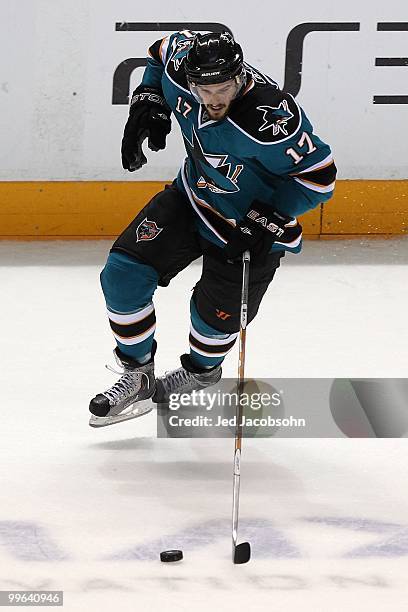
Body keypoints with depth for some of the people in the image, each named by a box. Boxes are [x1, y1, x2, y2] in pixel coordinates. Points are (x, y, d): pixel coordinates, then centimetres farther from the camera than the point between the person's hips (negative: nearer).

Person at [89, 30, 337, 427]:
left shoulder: (272, 119, -38)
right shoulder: (181, 69, -22)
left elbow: (318, 175, -27)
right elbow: (163, 51, 4)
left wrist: (265, 220, -30)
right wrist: (148, 105, -7)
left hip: (252, 223, -5)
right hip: (192, 198, 5)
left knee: (216, 317, 3)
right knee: (124, 273, -7)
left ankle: (202, 370, 41)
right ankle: (137, 378, 11)